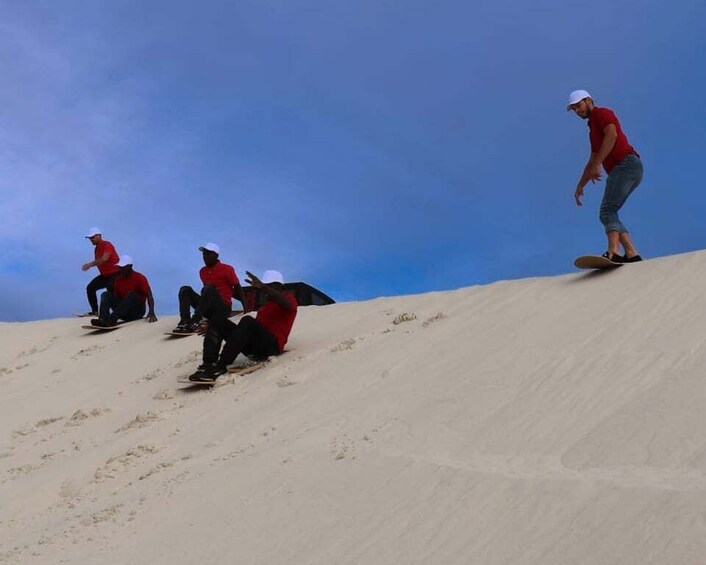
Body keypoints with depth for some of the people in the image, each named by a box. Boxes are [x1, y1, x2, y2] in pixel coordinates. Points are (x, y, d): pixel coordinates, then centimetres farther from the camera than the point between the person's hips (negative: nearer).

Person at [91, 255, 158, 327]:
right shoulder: (118, 279, 7)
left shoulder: (140, 278, -8)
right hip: (124, 313, 5)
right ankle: (104, 319, -38)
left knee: (131, 294, -32)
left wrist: (151, 312, -37)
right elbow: (115, 297, 6)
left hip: (137, 310, -5)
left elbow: (149, 296, -20)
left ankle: (112, 320, -47)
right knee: (105, 294, -11)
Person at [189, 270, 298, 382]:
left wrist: (262, 287, -34)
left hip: (272, 345, -8)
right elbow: (252, 328, 32)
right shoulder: (267, 304, 33)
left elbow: (285, 303, -17)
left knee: (248, 321, -34)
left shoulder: (289, 297, 10)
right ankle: (209, 363, -25)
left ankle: (221, 366, -44)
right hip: (253, 347, 8)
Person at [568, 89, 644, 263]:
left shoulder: (602, 113, 6)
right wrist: (580, 186, 35)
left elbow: (612, 134, -15)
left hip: (626, 164, -9)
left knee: (607, 211, -22)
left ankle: (613, 253, -40)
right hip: (621, 170, 9)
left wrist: (597, 164, -21)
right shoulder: (594, 128, 33)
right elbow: (592, 162, 37)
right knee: (608, 214, 5)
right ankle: (632, 255, -3)